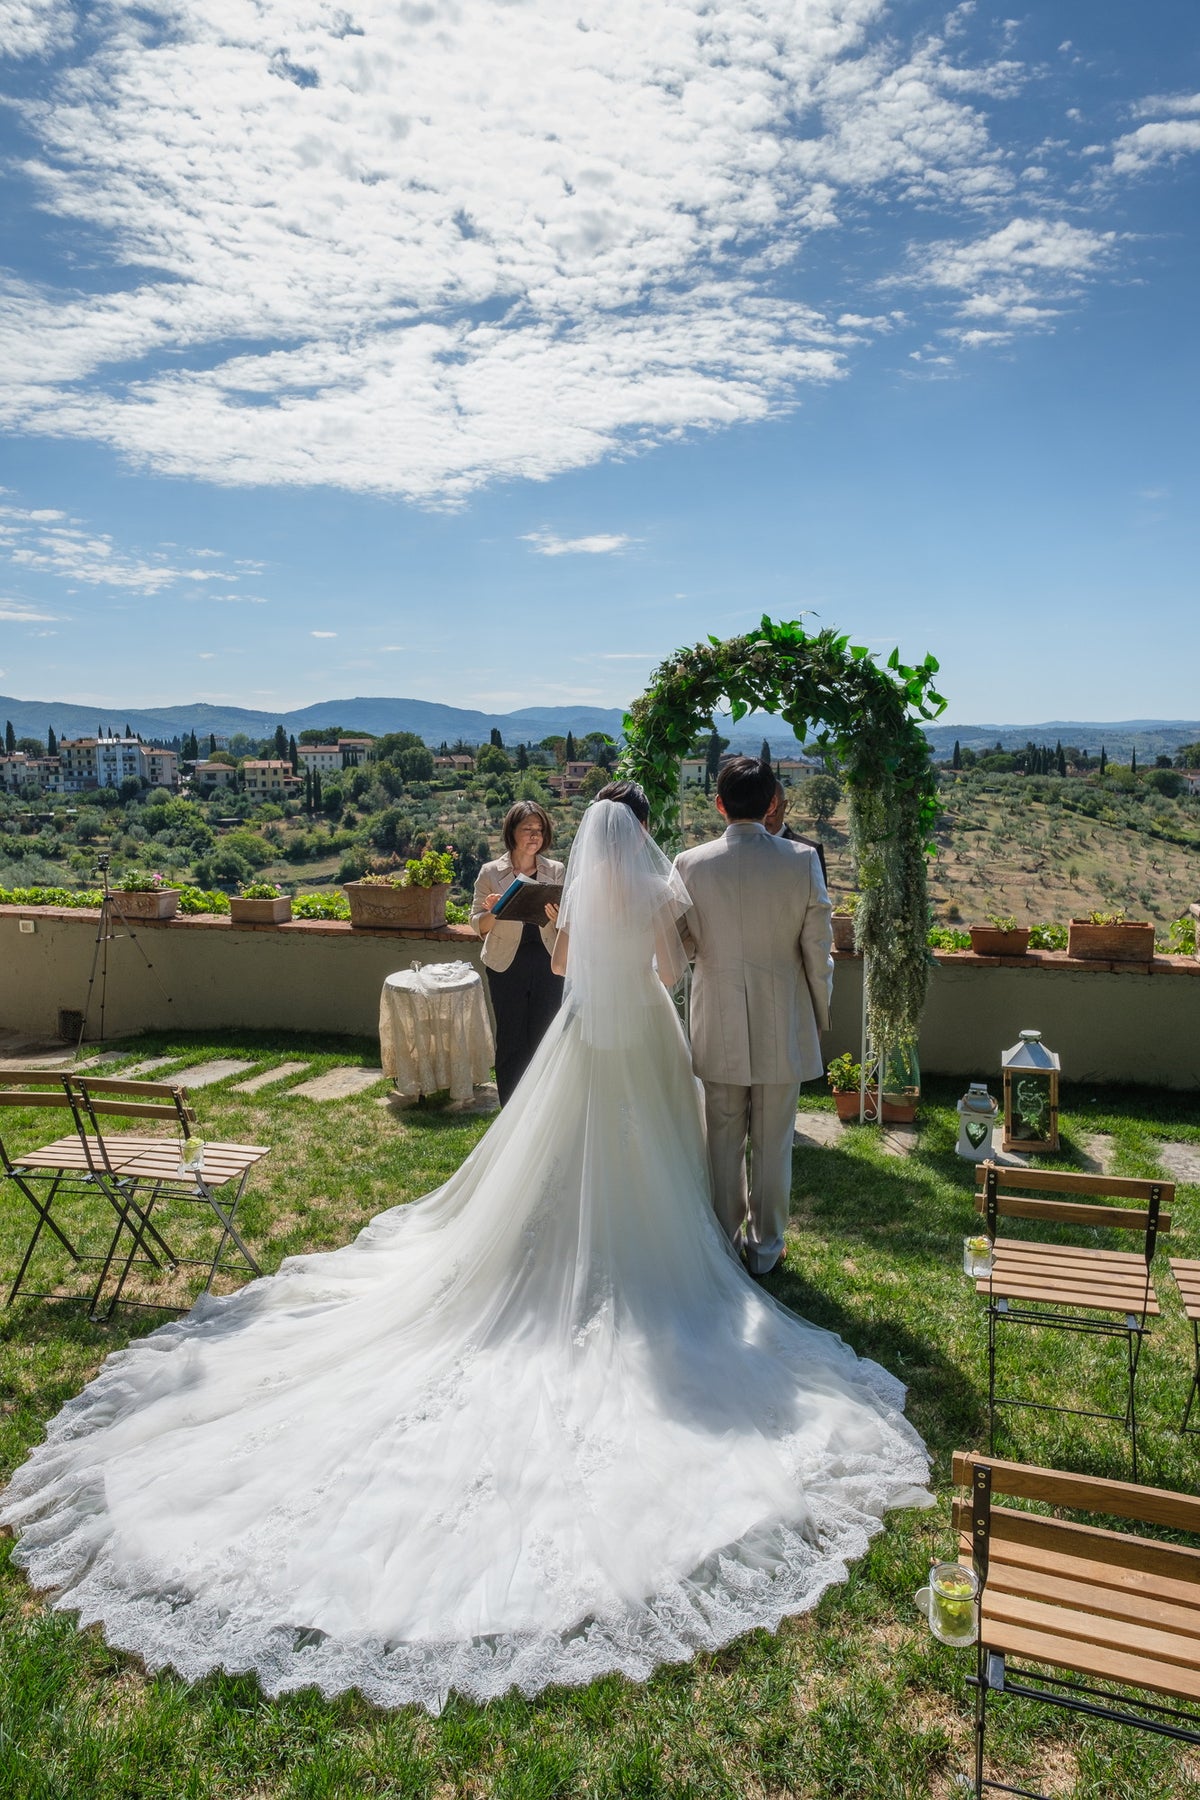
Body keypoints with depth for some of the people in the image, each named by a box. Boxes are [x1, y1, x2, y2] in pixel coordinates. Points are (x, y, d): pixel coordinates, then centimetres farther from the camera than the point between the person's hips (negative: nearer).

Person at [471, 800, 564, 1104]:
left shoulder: (556, 871, 3)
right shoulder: (491, 872, -2)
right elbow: (479, 925, 1)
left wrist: (559, 917, -17)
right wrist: (492, 911, -20)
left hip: (547, 962, 1)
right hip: (507, 965, -1)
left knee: (544, 1039, 6)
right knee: (510, 1041, 5)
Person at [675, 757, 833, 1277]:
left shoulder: (691, 864, -10)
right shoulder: (802, 860, -10)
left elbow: (681, 946, 0)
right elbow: (819, 949, -5)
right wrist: (820, 1014, 9)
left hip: (719, 1028, 0)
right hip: (784, 1027, 0)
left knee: (723, 1140, 14)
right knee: (772, 1143, 13)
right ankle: (765, 1248, 26)